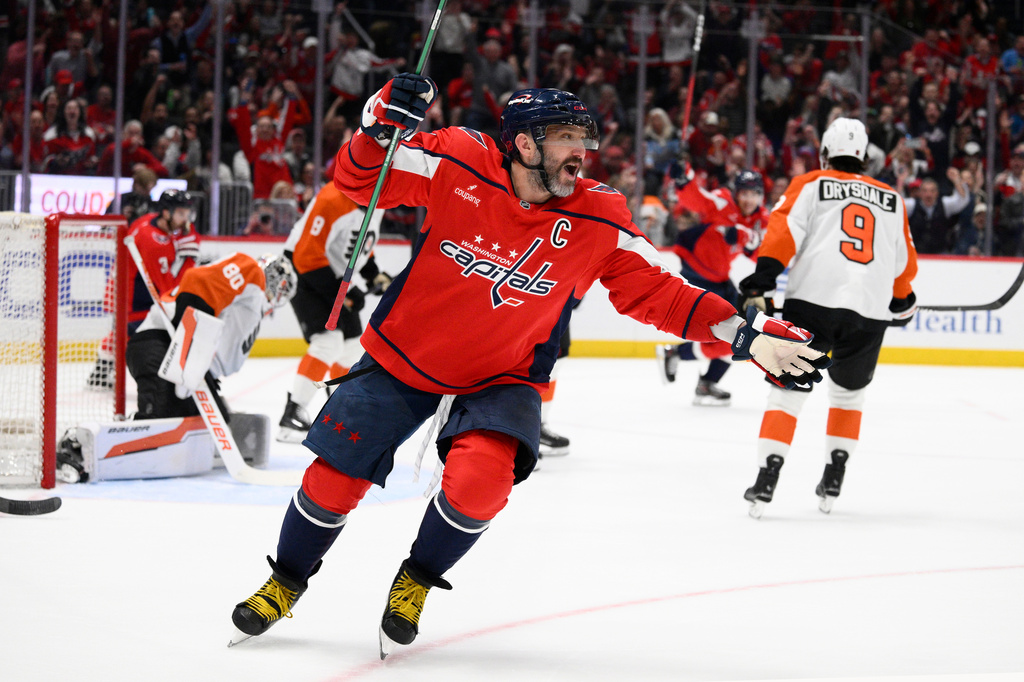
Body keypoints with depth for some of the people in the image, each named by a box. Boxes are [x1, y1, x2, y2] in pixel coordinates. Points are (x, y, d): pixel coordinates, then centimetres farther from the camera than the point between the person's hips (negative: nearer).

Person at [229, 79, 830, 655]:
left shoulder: (598, 220, -14)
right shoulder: (459, 164, -18)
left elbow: (659, 293, -8)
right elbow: (359, 180, -10)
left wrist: (750, 336, -17)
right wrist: (380, 126, -30)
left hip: (501, 377, 0)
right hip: (403, 355, 0)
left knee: (480, 481, -25)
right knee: (335, 478, 3)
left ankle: (415, 585, 4)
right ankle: (285, 584, 33)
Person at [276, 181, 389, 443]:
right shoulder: (332, 200, -30)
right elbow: (307, 255, -29)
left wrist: (375, 275, 8)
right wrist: (341, 293, -27)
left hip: (337, 279, 9)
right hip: (304, 275, -9)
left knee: (351, 348, 13)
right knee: (328, 341, -23)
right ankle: (292, 415, -23)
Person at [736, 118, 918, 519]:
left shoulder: (810, 185, 10)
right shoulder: (891, 199, 21)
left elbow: (783, 230, -5)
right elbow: (904, 263, 25)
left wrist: (761, 282, -11)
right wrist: (903, 302, 43)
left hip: (812, 300, -3)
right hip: (869, 311, 3)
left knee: (787, 390, 3)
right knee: (849, 393, 23)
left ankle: (766, 480, -8)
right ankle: (833, 481, 21)